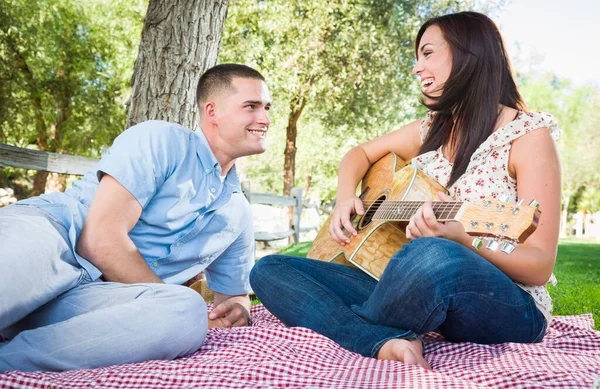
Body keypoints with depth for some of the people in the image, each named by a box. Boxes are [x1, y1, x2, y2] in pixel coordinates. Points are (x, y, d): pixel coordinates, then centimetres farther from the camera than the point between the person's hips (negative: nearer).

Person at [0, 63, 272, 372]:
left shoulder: (238, 214, 18)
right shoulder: (162, 140, -1)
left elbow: (234, 295, 27)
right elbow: (101, 239, -12)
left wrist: (237, 312, 1)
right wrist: (175, 308, -7)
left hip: (90, 295, 6)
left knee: (191, 310, -30)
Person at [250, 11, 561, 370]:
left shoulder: (529, 136, -8)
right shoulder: (431, 130, 10)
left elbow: (541, 267, -12)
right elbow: (362, 152, 22)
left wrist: (461, 237, -30)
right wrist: (345, 198, 1)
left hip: (506, 311, -5)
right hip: (413, 292, 6)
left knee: (432, 255, -43)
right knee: (269, 269, -6)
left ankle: (350, 330, -13)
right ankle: (385, 342, -26)